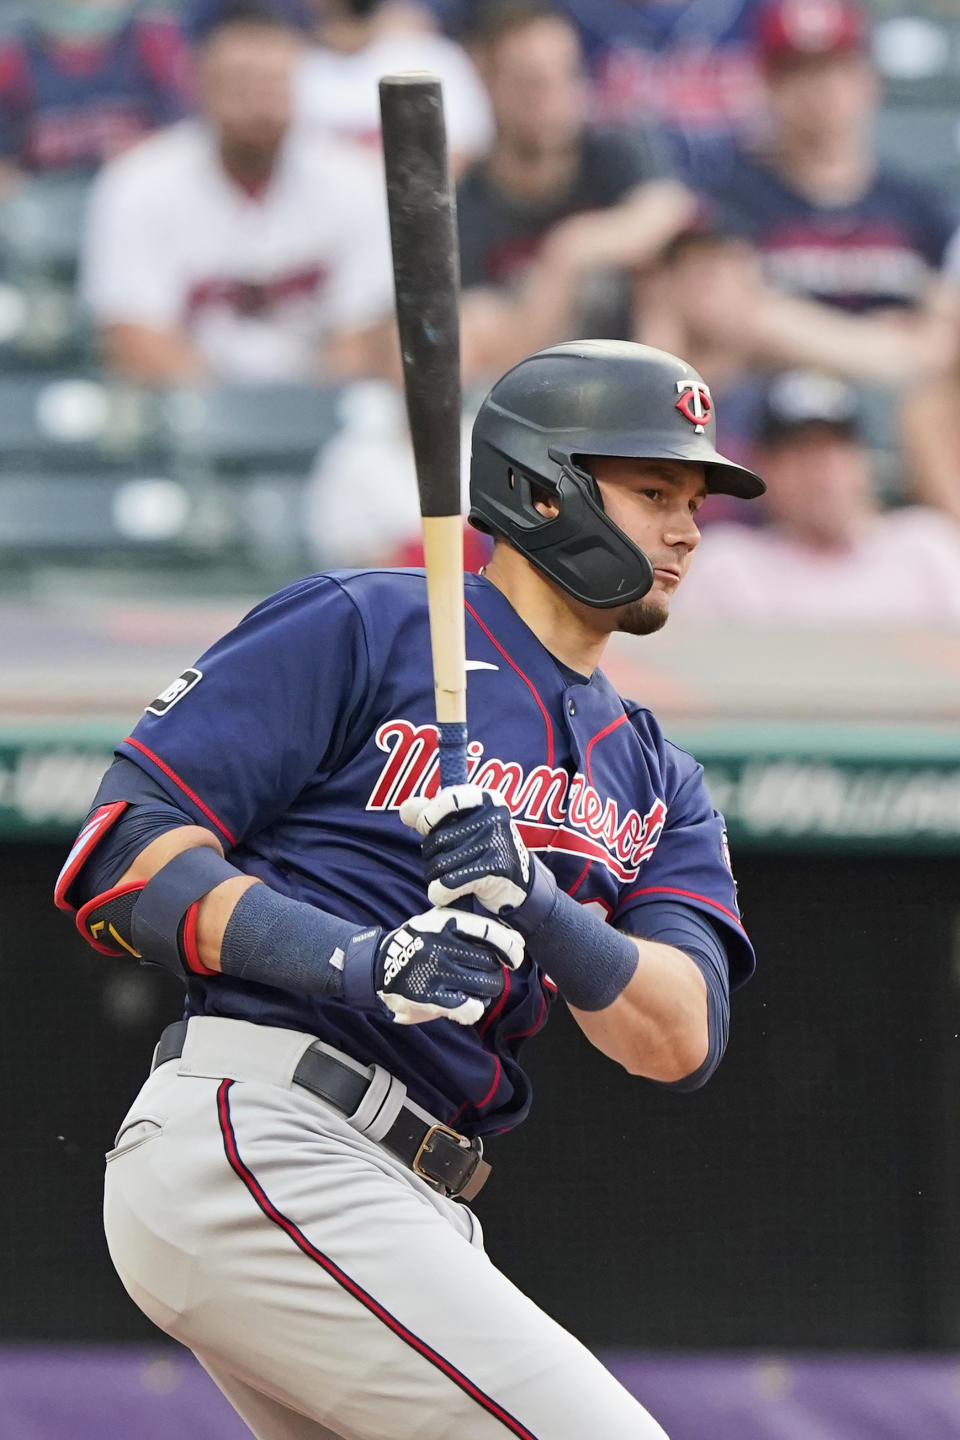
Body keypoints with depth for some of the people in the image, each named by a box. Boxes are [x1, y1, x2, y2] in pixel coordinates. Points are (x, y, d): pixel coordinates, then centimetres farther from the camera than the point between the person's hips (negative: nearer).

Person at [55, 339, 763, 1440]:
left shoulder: (656, 782, 22)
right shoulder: (359, 628, 3)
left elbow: (680, 1040, 4)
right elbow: (123, 854, -6)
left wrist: (544, 916, -17)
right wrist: (354, 962, -20)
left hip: (411, 1215, 8)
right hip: (250, 1140, -8)